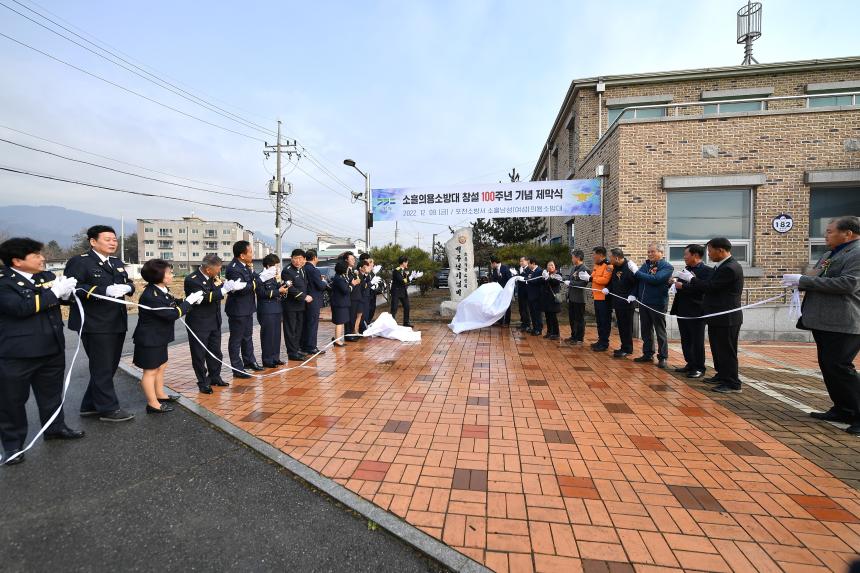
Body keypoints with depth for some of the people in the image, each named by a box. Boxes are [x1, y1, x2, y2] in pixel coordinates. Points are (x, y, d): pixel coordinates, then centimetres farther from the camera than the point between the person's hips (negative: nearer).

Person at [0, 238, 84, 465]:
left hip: (52, 349, 6)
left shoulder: (47, 275, 5)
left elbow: (60, 299, 18)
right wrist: (54, 292, -23)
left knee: (52, 393, 20)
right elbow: (20, 307, -27)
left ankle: (55, 428, 36)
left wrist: (66, 292, -5)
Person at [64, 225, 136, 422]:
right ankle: (108, 409, 13)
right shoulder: (79, 261, -8)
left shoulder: (117, 263, 16)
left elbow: (129, 283, 14)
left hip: (117, 323, 8)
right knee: (102, 368, 1)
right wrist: (105, 291, -28)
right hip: (95, 325, -8)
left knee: (110, 367, 16)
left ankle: (90, 405, 30)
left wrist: (127, 287, -9)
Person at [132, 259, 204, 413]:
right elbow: (172, 314, -27)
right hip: (149, 339, -9)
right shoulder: (150, 296, -26)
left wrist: (192, 300, -5)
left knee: (161, 366, 21)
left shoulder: (161, 290, 3)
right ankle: (153, 404, 15)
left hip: (159, 337, 10)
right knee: (150, 371, 3)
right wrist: (189, 301, -19)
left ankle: (160, 395, 36)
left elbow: (174, 305, 10)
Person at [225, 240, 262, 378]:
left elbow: (257, 280, 4)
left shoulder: (246, 265, 4)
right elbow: (241, 288, -29)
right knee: (236, 339, 4)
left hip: (247, 308, 9)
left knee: (248, 336, 21)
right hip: (238, 309, -9)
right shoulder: (233, 269, -23)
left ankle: (249, 361, 36)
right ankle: (237, 369, 14)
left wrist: (252, 270, -13)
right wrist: (254, 283, -16)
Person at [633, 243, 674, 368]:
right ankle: (648, 354, 24)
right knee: (645, 330, 13)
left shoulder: (667, 266, -8)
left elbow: (655, 279, -23)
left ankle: (663, 358, 12)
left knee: (660, 332, 4)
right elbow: (637, 280, 12)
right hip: (643, 302, 6)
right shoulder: (646, 264, 9)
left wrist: (637, 272, -20)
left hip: (657, 304, -6)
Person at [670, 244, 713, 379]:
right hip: (683, 311, 8)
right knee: (685, 341, 14)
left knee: (697, 342, 3)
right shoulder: (687, 269, 14)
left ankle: (699, 368, 13)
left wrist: (683, 286, -21)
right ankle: (690, 364, 26)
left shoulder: (707, 271, -11)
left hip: (696, 312, -8)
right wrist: (676, 283, -2)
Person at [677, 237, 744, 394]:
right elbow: (709, 285, 13)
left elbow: (710, 286, -22)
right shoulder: (722, 266, 11)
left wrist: (691, 278, -9)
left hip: (726, 318, -10)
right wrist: (684, 286, 7)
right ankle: (722, 375, 33)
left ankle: (732, 384, 8)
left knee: (727, 350, -1)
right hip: (718, 317, 10)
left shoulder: (730, 268, -20)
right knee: (718, 348, 19)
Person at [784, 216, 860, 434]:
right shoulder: (829, 255, 18)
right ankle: (842, 410, 24)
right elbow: (819, 282, 26)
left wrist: (803, 280, -19)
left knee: (839, 367, -8)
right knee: (828, 366, 14)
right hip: (824, 322, 10)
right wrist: (800, 284, 4)